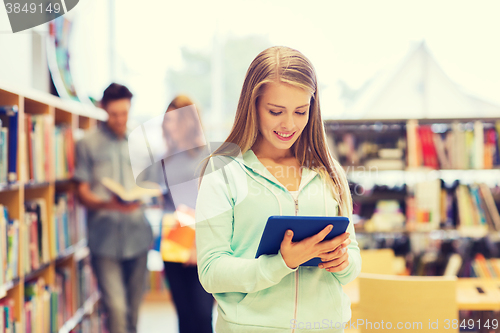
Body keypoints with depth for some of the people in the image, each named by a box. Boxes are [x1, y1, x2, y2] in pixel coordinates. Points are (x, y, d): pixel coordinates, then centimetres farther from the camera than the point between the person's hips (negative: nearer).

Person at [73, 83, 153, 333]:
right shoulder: (88, 143, 2)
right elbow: (83, 192, -2)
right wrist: (107, 203, -22)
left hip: (137, 234, 4)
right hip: (105, 235, -4)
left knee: (134, 305, 11)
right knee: (116, 307, -12)